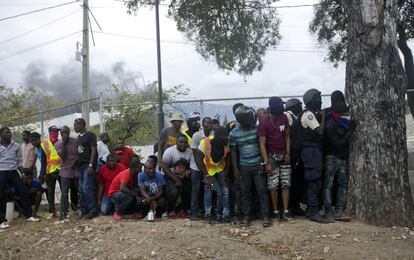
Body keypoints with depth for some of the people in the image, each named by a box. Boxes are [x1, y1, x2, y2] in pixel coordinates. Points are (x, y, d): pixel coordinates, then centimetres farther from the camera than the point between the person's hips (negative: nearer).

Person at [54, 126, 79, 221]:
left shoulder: (76, 141, -1)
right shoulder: (58, 144, 2)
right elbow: (62, 156, -11)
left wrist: (74, 163, -12)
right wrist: (64, 143, -15)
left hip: (76, 170, 0)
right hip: (65, 171, 0)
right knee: (64, 193, -4)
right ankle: (63, 213, 0)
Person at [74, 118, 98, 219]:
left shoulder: (90, 135, -5)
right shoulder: (79, 137, 18)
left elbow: (93, 150, -11)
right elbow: (78, 152, 18)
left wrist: (90, 165, -18)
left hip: (88, 165, -8)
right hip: (81, 165, 8)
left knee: (87, 188, -13)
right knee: (81, 190, 7)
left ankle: (93, 210, -6)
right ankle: (84, 211, 13)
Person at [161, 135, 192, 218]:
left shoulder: (190, 152, 4)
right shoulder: (169, 151, -10)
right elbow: (165, 168, -13)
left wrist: (189, 172, -13)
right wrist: (176, 180, -17)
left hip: (184, 178, 4)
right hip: (171, 177, -4)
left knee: (189, 192, -18)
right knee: (174, 192, -29)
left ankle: (183, 210, 9)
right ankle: (171, 210, 0)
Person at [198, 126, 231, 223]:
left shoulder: (227, 144, -21)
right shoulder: (205, 143, -29)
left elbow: (227, 161, -8)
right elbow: (199, 160, -18)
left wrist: (225, 176, -14)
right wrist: (206, 176, -21)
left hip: (221, 169, 2)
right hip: (208, 170, -2)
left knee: (225, 191, -8)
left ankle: (225, 214, 4)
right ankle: (207, 214, 0)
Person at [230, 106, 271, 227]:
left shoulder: (256, 128, -6)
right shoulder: (234, 133, -3)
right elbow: (233, 151, 4)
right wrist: (235, 169, 1)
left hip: (258, 164, -1)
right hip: (243, 166, 1)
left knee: (262, 190, 0)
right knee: (245, 192, 8)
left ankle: (265, 216, 8)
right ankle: (246, 216, 19)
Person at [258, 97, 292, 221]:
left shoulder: (284, 117, -1)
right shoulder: (264, 122, -14)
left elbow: (287, 136, 8)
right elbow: (262, 143, -14)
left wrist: (288, 153, -2)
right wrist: (266, 162, -18)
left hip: (284, 155, 4)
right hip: (271, 156, -4)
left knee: (286, 184, 0)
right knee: (273, 186, -3)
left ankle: (285, 211, 4)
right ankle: (275, 211, 8)